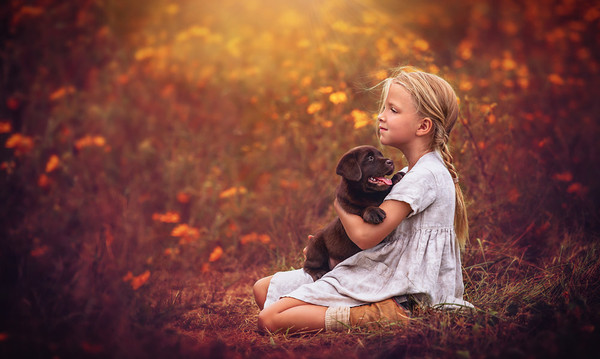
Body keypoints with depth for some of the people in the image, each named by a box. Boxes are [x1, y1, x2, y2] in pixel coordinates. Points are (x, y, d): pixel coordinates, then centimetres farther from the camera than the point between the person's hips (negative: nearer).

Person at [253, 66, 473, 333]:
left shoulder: (426, 176, -18)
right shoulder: (411, 172, 16)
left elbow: (365, 235, -21)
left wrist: (340, 202, -1)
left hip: (393, 290, -11)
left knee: (269, 320, -20)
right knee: (263, 290, 7)